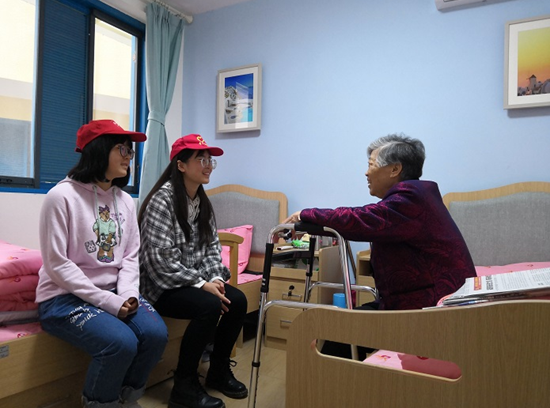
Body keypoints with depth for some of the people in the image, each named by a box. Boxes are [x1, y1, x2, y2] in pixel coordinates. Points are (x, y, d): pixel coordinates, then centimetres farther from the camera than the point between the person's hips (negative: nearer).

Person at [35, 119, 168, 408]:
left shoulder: (125, 200, 6)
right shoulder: (62, 196, -12)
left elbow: (130, 256, 6)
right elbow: (57, 264, -15)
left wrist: (127, 294, -12)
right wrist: (107, 301, -19)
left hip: (114, 292, 6)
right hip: (65, 296, -5)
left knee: (156, 334, -18)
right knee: (122, 343, -27)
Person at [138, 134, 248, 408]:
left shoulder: (203, 202, 7)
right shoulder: (162, 199, -17)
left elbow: (212, 246, 8)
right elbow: (160, 258, -22)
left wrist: (216, 278, -10)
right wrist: (201, 284, -22)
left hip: (194, 280, 7)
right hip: (162, 286, -7)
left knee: (237, 300, -10)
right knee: (209, 306, -28)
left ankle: (219, 370, 12)